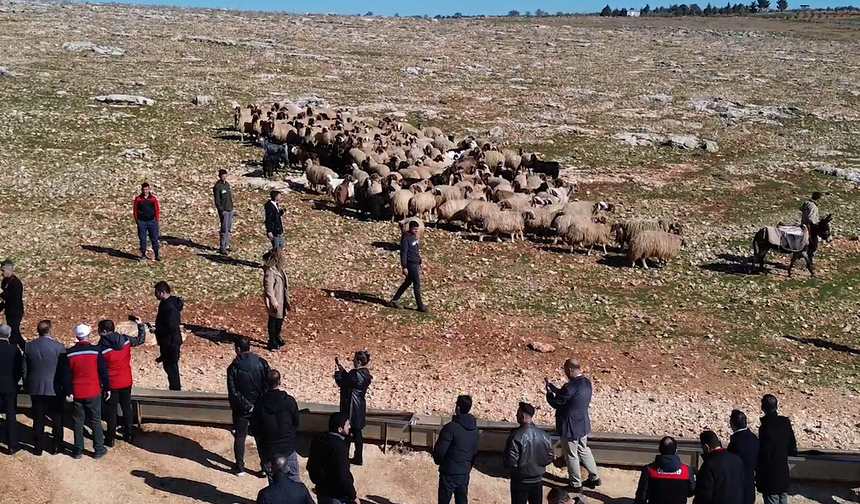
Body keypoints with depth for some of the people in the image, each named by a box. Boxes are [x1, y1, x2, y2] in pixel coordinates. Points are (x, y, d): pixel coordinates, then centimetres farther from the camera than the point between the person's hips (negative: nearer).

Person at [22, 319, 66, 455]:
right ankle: (57, 446, 16)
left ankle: (38, 446, 18)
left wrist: (26, 385, 16)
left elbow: (25, 369, 4)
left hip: (35, 388, 3)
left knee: (38, 418, 11)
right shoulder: (59, 346, -13)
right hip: (54, 388, -3)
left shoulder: (29, 346, -3)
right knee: (57, 418, 10)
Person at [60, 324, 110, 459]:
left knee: (78, 422, 11)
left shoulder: (69, 354, -5)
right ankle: (99, 449, 12)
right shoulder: (96, 352, -9)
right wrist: (106, 388, 5)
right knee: (95, 421, 8)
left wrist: (67, 392, 3)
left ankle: (78, 450, 15)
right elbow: (103, 372, -5)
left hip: (76, 393, 1)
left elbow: (66, 376, -3)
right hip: (93, 392, -1)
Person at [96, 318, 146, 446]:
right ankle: (128, 434, 28)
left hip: (111, 384, -4)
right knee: (127, 407, 19)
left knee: (111, 411, 9)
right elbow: (141, 340, 9)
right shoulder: (125, 340, -8)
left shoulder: (101, 348, -20)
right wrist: (141, 325, 18)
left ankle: (110, 439, 17)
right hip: (126, 382, 4)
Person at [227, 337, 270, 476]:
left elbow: (233, 392, -16)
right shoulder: (262, 363, -9)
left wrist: (246, 406, -10)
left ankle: (239, 467, 18)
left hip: (241, 408, -2)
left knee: (240, 437, 12)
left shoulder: (233, 368, -14)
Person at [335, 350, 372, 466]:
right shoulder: (365, 373, 5)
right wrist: (341, 369, 9)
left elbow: (341, 383, -16)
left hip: (351, 408, -9)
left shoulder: (356, 374, -23)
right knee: (357, 432, 16)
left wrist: (337, 372, -2)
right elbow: (348, 379, 15)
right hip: (359, 407, 9)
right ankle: (358, 458, 23)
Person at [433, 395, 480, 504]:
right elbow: (475, 451, 10)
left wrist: (438, 461, 2)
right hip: (465, 472, 6)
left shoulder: (451, 427, -21)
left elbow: (439, 450, -19)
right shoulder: (474, 428, 2)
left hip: (449, 472, -6)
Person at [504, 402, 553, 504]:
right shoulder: (543, 434, -6)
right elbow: (549, 458, 3)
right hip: (538, 480, 5)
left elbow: (510, 462, -20)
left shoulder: (516, 436, -22)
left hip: (520, 481, -4)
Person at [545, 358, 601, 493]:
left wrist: (548, 389, -1)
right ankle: (594, 478, 35)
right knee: (584, 450, 25)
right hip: (583, 424, 8)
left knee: (571, 456, 8)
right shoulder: (586, 382, -1)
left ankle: (576, 485, 21)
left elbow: (555, 403, -15)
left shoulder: (570, 387, -29)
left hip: (570, 427, -8)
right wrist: (553, 388, 8)